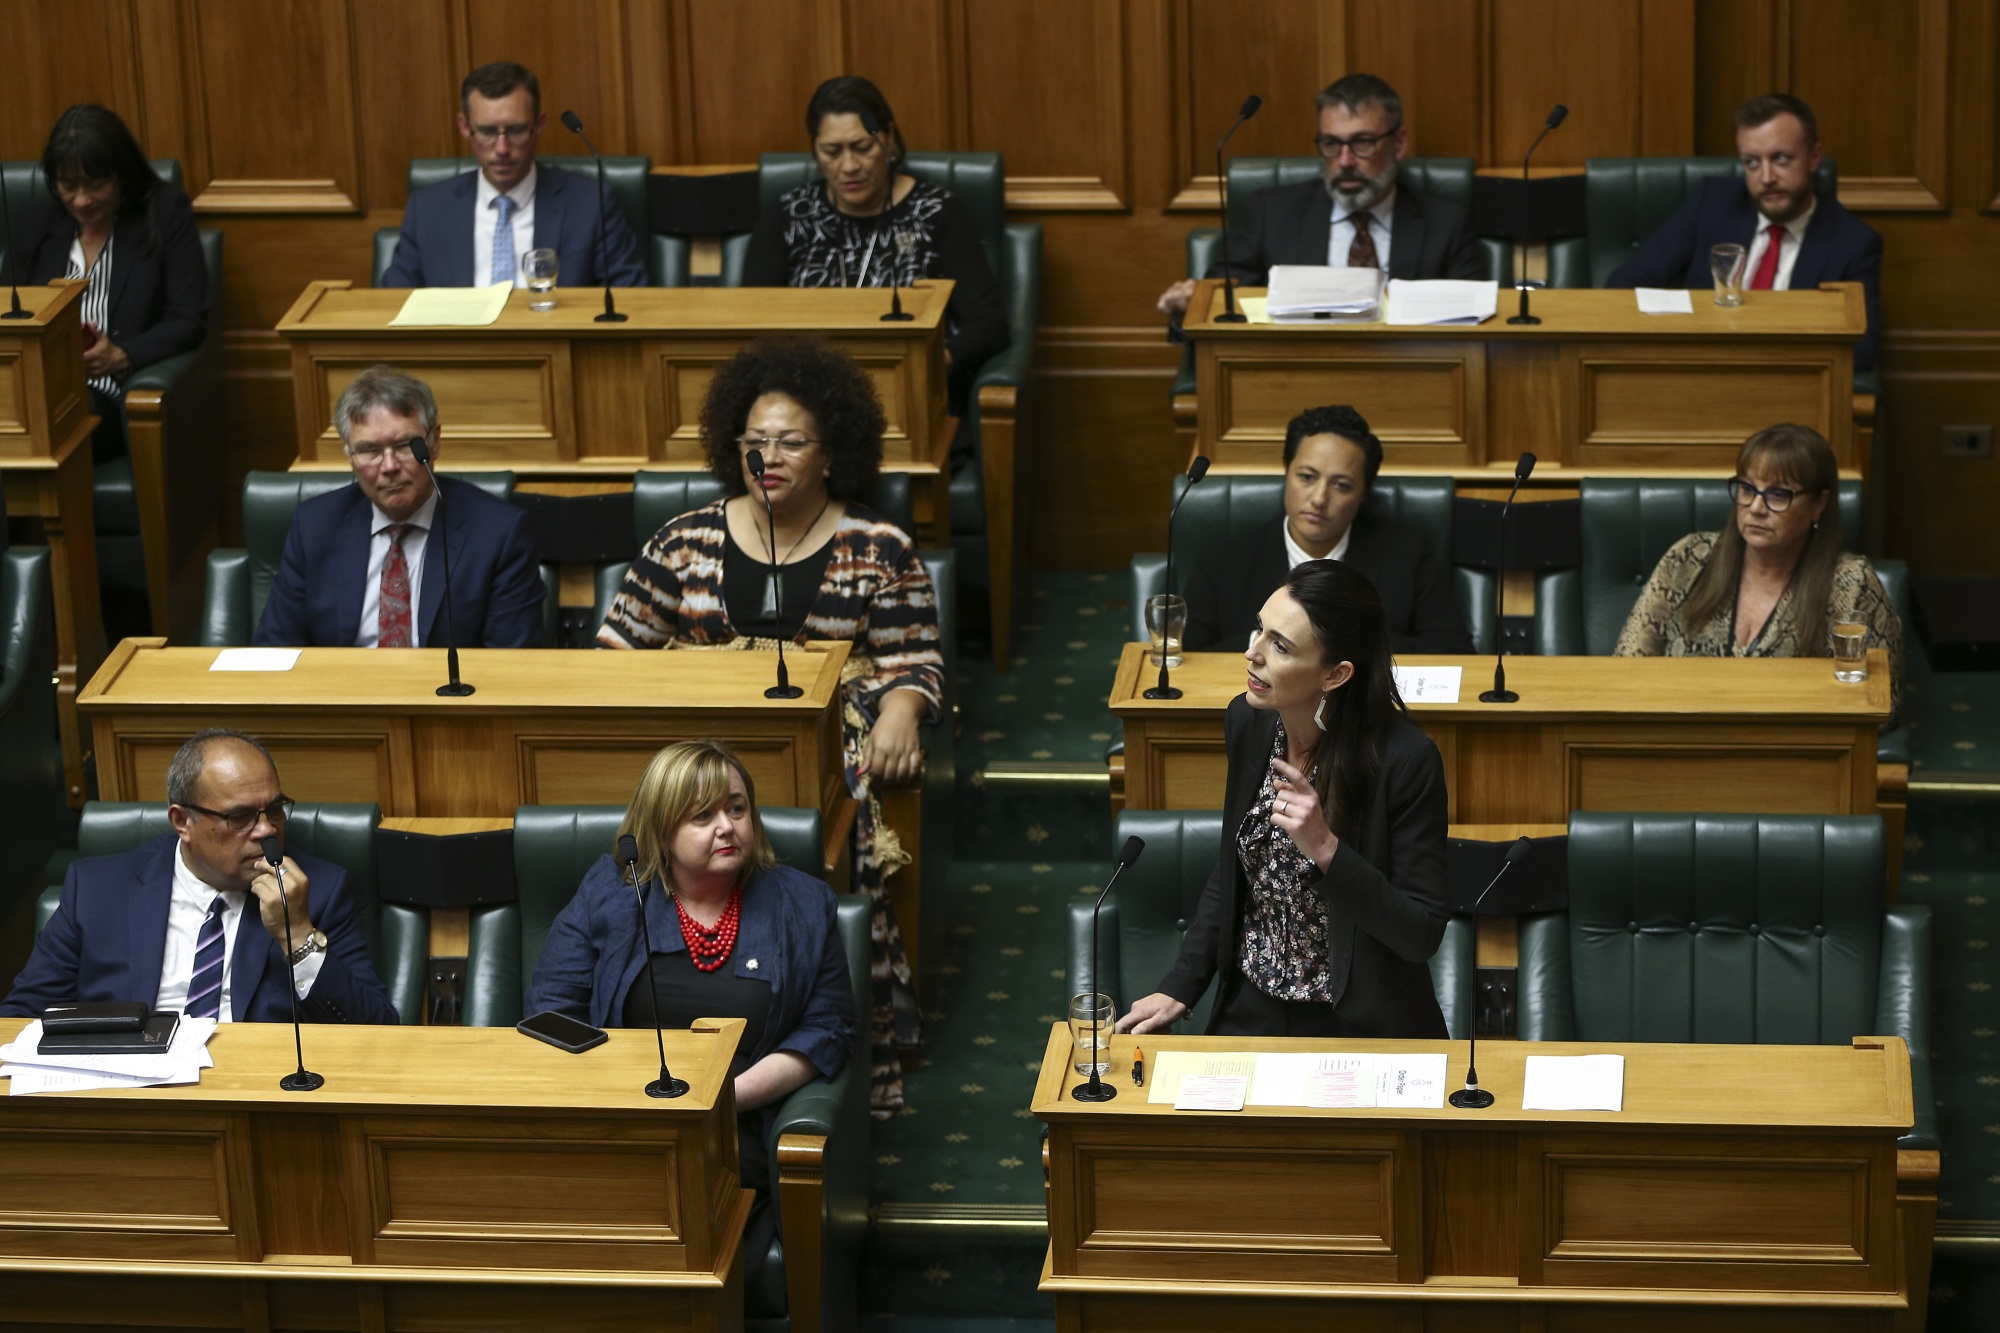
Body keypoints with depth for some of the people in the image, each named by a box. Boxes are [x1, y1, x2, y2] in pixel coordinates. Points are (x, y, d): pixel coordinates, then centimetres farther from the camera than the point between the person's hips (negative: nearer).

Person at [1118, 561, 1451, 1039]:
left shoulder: (1405, 760, -19)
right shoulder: (1248, 722, -2)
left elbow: (1422, 936, -17)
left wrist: (1326, 850, -28)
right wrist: (1180, 988, 7)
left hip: (1364, 1031, -4)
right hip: (1251, 1013, 4)